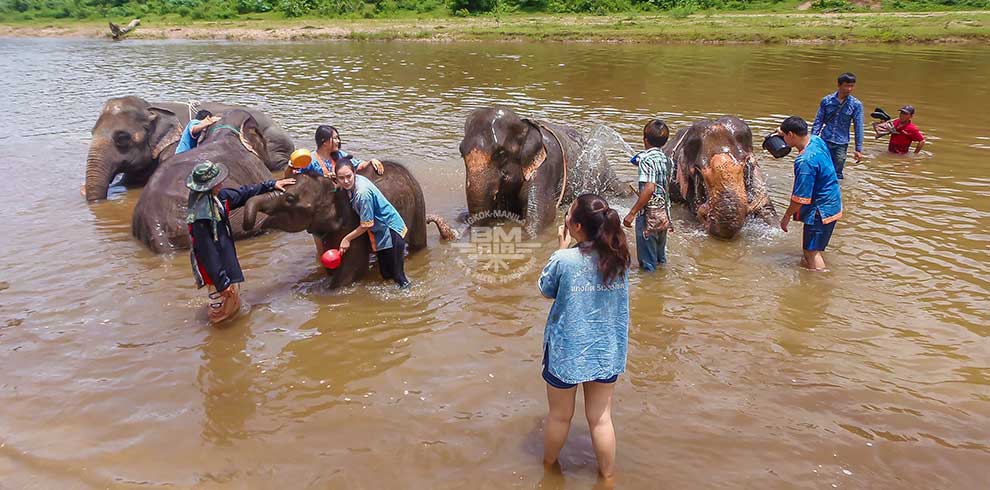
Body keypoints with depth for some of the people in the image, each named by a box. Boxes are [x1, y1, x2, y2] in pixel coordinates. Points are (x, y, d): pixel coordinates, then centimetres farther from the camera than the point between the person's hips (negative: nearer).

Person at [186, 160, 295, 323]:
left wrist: (271, 185, 17)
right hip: (214, 266, -9)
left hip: (226, 257, 9)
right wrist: (221, 282, -24)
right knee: (223, 301, 7)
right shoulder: (200, 217, -32)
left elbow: (243, 194, 11)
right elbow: (207, 252, -28)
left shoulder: (217, 197, -7)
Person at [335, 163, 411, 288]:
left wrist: (347, 239, -10)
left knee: (397, 276, -2)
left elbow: (366, 225, -22)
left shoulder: (363, 193, -31)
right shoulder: (352, 184, -7)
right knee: (386, 274, 20)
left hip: (391, 231, -9)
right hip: (380, 232, 10)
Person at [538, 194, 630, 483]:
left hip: (567, 350, -3)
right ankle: (608, 476, 33)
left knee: (560, 416, 19)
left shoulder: (564, 260, -24)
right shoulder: (619, 257, -10)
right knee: (601, 418, 18)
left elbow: (546, 291, -4)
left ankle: (548, 466, 42)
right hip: (607, 350, 3)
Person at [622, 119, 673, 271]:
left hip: (649, 214, -8)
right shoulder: (666, 159, 7)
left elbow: (649, 189, -28)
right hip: (664, 214, 8)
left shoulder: (646, 159, -17)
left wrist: (632, 213, -25)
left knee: (647, 264, 4)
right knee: (660, 257, 23)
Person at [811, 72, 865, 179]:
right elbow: (818, 121, 4)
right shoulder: (826, 100, 0)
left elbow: (858, 127, -1)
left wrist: (859, 149, -3)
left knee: (836, 174, 4)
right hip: (824, 141, 1)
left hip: (841, 144, 0)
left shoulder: (856, 105, -2)